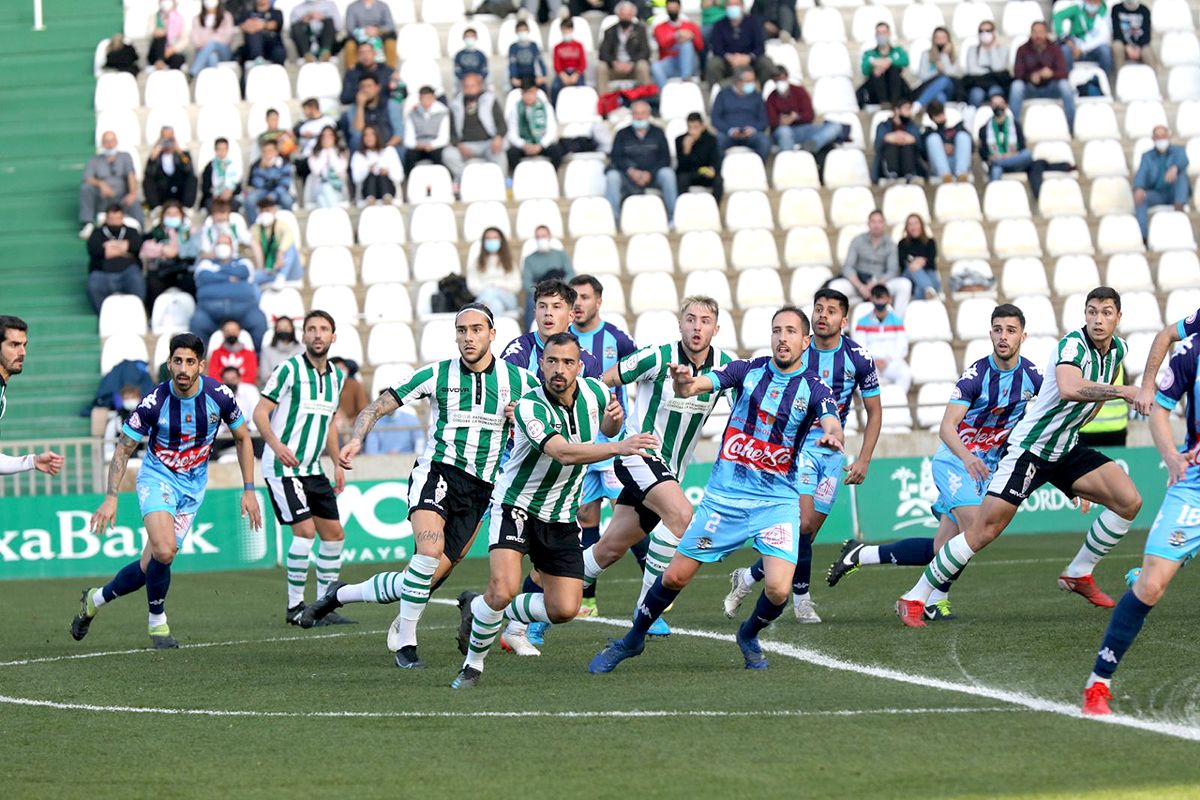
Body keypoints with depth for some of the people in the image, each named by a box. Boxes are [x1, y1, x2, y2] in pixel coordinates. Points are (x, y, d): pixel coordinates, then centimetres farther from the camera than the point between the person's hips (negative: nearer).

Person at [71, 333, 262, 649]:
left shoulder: (219, 396, -13)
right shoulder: (154, 402, -19)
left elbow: (243, 438, 5)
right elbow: (123, 448, -9)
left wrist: (249, 490, 1)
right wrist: (111, 498, -18)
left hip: (193, 485, 3)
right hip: (157, 477, -3)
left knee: (151, 565, 1)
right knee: (164, 551, -27)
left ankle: (95, 599, 27)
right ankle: (157, 622, -3)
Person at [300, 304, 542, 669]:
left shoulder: (518, 379, 3)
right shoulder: (437, 374, 0)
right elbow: (379, 406, 4)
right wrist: (356, 439, -14)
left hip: (479, 490, 3)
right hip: (437, 471, -3)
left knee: (430, 579, -1)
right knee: (430, 550, -30)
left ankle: (340, 594, 21)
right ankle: (406, 644, -16)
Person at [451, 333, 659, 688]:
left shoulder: (594, 392, -5)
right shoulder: (530, 408, -24)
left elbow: (606, 430, 19)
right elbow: (564, 453, -40)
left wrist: (614, 419, -6)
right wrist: (619, 447, -53)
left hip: (561, 518, 6)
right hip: (516, 506, -6)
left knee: (564, 609, -1)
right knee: (503, 589, -26)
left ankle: (478, 609, 22)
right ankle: (473, 664, -1)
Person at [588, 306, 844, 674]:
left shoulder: (814, 389, -5)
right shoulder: (748, 371, -1)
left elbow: (831, 423, -23)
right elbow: (698, 384, -15)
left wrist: (832, 436, -48)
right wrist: (684, 384, -40)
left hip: (777, 502, -1)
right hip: (725, 495, 1)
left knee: (778, 588, -17)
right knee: (676, 576, 2)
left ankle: (749, 635, 17)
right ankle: (632, 640, 26)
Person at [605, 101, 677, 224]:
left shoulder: (658, 133, 9)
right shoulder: (622, 134, 8)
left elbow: (665, 158, 2)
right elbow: (615, 158, -1)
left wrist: (650, 173, -15)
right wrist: (631, 171, -19)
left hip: (653, 175, 0)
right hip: (629, 176, 0)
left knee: (667, 173, -30)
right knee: (612, 176, -29)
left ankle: (673, 217, -27)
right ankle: (612, 217, -28)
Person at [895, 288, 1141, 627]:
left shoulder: (1118, 350, 4)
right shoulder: (1074, 344, -21)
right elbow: (1069, 388, -43)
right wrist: (1121, 392, -42)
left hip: (1067, 451, 7)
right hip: (1028, 449, -7)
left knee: (1129, 501, -9)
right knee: (985, 529, -13)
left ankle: (1079, 574, 10)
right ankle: (914, 600, -4)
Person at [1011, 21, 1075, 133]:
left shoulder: (1054, 48, -3)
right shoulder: (1023, 50, -3)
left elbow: (1063, 72, -11)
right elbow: (1017, 74, -10)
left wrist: (1052, 74, -35)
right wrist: (1030, 77, -32)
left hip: (1050, 87, 0)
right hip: (1030, 89, 0)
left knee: (1065, 85, -30)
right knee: (1016, 86, -31)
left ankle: (1072, 127, -23)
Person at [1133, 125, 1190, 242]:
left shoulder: (1178, 151, 2)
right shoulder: (1147, 156, 6)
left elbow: (1183, 162, -23)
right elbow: (1140, 176, -11)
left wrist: (1174, 168, -49)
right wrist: (1138, 189, -37)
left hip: (1176, 194, -1)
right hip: (1157, 196, 1)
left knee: (1181, 172, -29)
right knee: (1139, 197, -30)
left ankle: (1179, 208, -47)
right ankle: (1143, 235, -40)